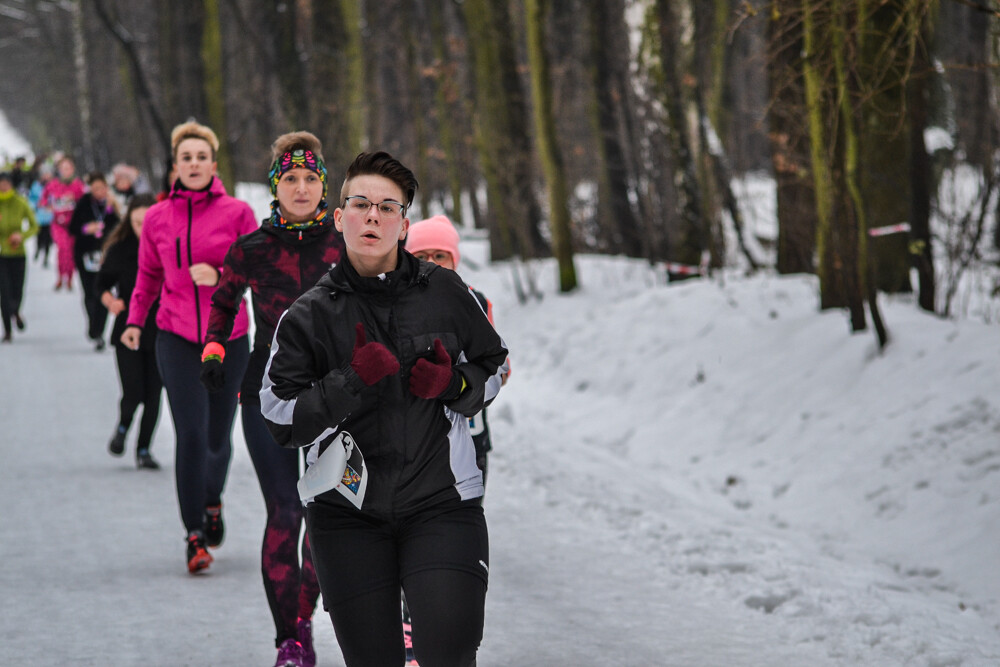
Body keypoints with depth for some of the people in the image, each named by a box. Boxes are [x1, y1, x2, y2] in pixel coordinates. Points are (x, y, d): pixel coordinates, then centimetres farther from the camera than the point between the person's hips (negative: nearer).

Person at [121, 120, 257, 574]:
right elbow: (149, 276, 16)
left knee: (218, 434, 9)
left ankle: (213, 500, 42)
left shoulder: (237, 213, -2)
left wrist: (219, 274, -18)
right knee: (190, 433, -12)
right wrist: (135, 320, 5)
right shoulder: (157, 218, 5)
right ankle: (195, 536, -6)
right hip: (177, 338, 0)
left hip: (227, 337, 0)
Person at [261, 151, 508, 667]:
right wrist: (352, 381, -16)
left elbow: (495, 368, 15)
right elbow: (280, 422, -3)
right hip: (348, 513, 0)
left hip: (441, 503, 0)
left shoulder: (444, 291, 5)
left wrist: (451, 383, -6)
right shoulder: (308, 317, 2)